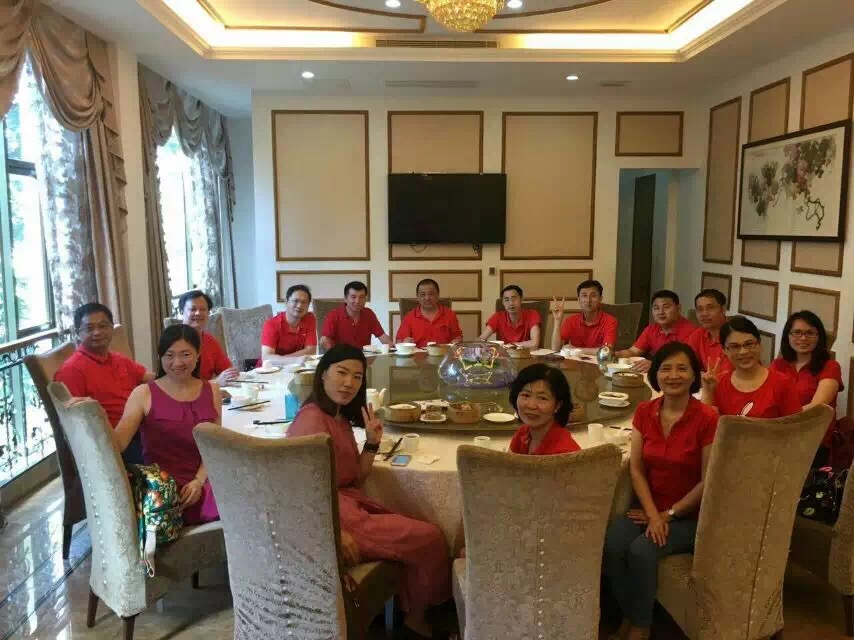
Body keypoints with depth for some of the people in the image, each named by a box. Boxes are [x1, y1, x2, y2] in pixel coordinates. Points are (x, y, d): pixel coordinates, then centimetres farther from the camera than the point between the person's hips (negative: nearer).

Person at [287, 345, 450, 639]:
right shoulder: (313, 418, -15)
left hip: (349, 504, 10)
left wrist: (372, 442, 3)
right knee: (429, 538, -7)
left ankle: (412, 612, 20)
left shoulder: (342, 417, 15)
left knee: (422, 533, 6)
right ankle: (416, 615, 18)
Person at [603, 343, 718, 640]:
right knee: (610, 546, -22)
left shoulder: (708, 418, -15)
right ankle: (628, 616, 3)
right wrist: (652, 514, -13)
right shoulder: (644, 412, 0)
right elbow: (636, 469, -1)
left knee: (641, 550, -28)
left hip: (690, 515, -4)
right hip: (649, 508, 4)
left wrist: (669, 514, -10)